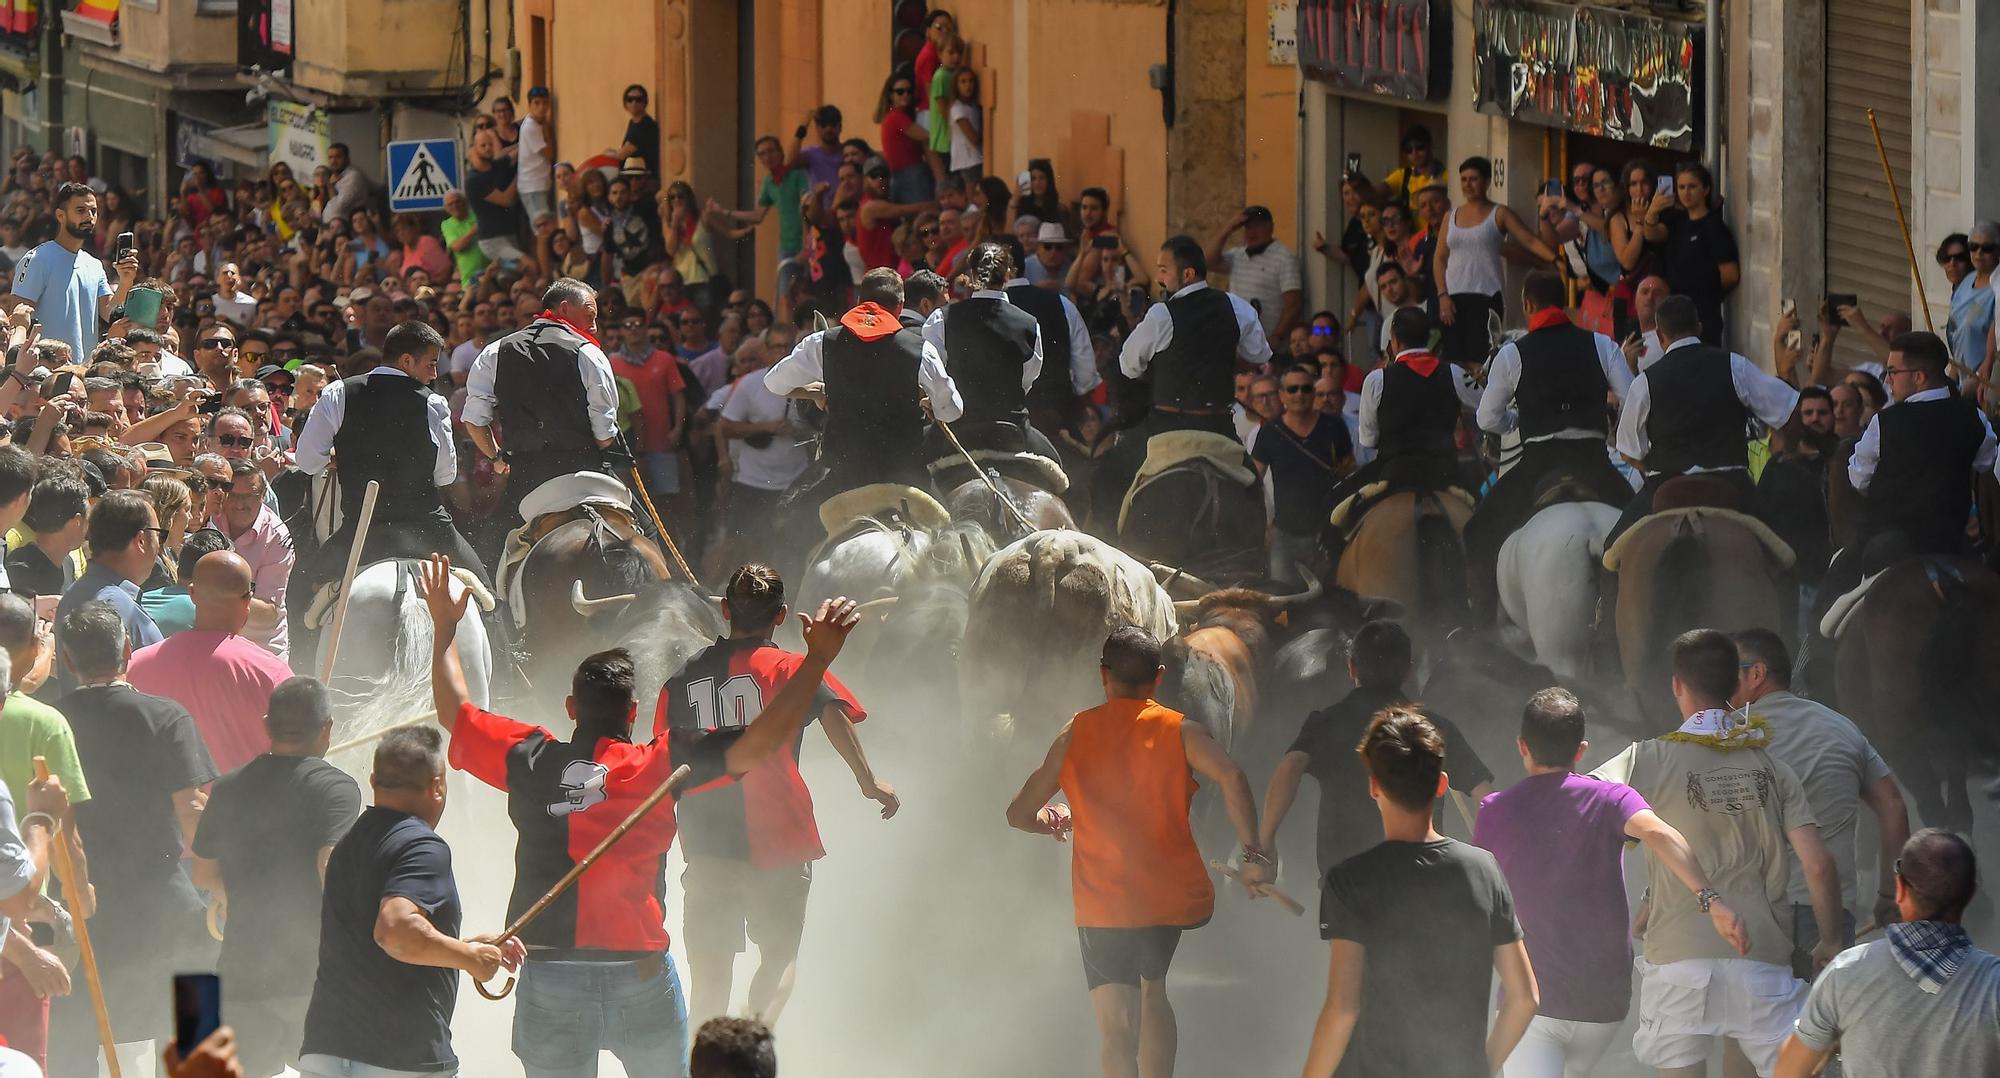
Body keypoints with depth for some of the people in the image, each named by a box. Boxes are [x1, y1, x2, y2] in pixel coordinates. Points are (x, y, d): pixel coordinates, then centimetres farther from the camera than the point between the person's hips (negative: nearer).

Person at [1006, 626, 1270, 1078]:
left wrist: (1051, 821, 25)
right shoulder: (1180, 731, -1)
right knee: (1153, 988, 30)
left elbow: (1019, 813, 3)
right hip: (1170, 895, 2)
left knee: (1116, 1033, -5)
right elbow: (1230, 778, -20)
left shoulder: (1075, 734, 1)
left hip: (1102, 902, -2)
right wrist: (1253, 853, -18)